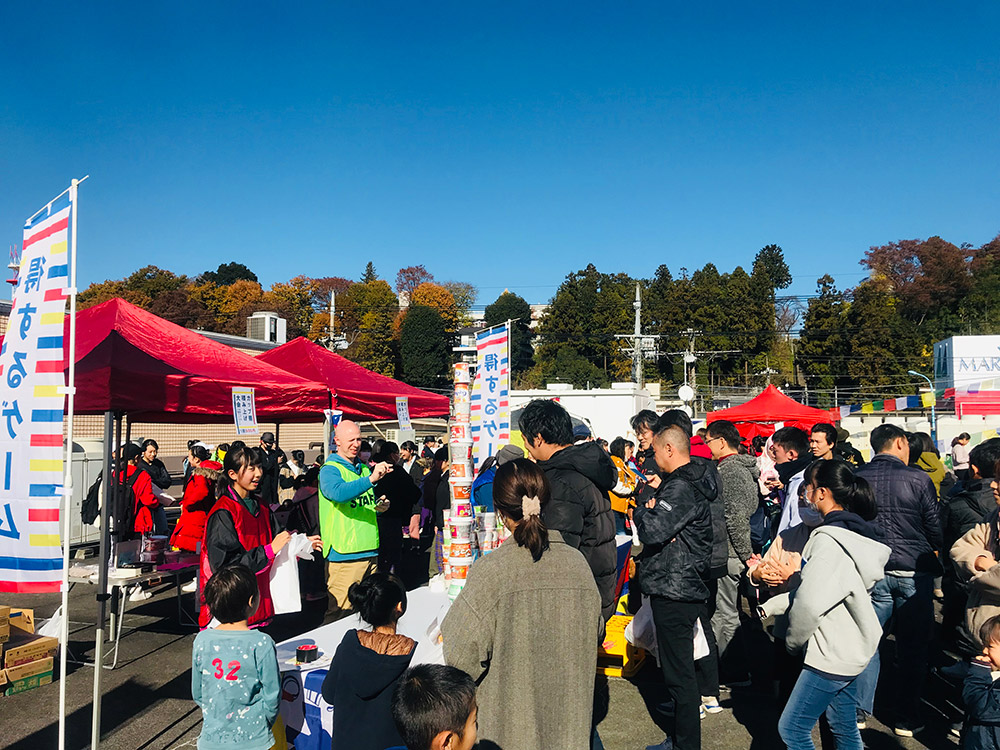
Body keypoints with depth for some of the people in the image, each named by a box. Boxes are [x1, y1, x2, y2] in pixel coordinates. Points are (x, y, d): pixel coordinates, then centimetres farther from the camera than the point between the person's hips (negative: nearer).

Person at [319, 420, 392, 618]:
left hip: (370, 550, 7)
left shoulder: (365, 468, 16)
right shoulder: (329, 469, -6)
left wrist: (379, 507, 7)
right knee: (340, 612, -6)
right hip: (343, 554, -7)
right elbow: (338, 493, -29)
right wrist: (370, 479, -39)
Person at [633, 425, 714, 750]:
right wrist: (652, 505, -2)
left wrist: (642, 510, -8)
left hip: (674, 592, -11)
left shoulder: (681, 488, -20)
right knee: (679, 667, 19)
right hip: (682, 587, 11)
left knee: (679, 673, -1)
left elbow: (652, 531, -29)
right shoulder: (691, 482, 13)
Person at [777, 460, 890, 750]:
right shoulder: (857, 532, 7)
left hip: (832, 654, -10)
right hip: (851, 648, 10)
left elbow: (809, 603, -26)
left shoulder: (829, 541, -23)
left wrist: (793, 640, -9)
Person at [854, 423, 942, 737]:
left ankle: (859, 709, 14)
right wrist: (933, 554, 16)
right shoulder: (917, 479, -10)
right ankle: (907, 719, 18)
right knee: (912, 647, 10)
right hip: (913, 572, -2)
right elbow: (936, 529, -3)